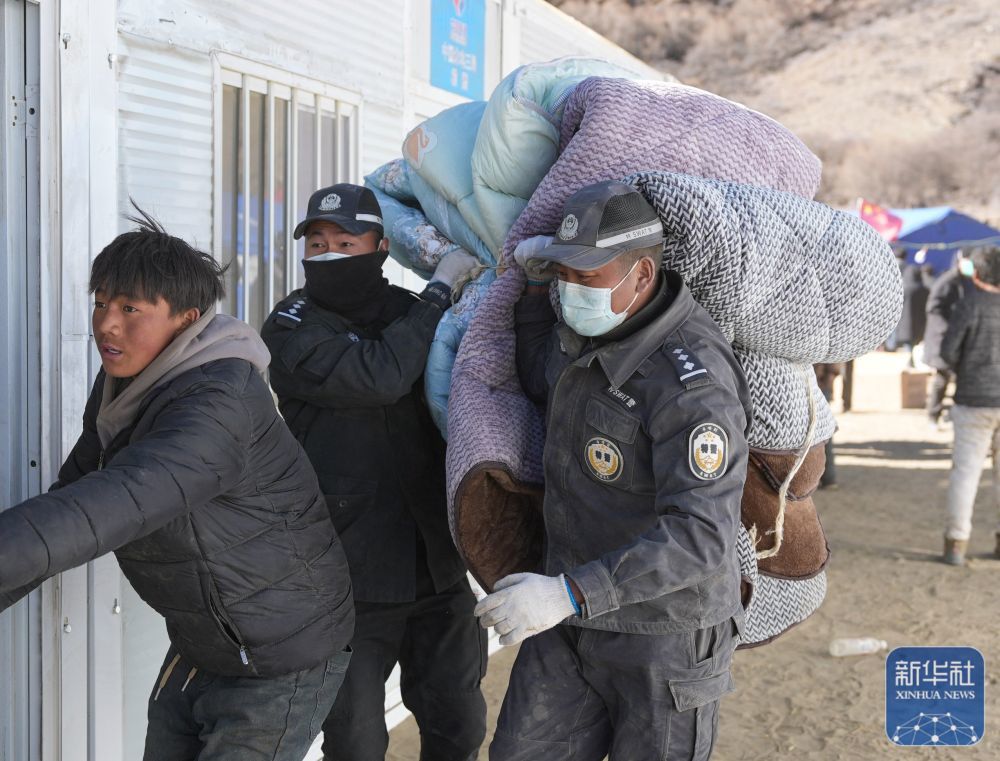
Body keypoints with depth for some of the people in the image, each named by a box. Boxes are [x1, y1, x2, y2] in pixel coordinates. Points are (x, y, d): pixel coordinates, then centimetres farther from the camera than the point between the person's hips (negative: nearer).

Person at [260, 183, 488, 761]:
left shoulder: (412, 315, 6)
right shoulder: (291, 330, -7)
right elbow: (380, 376, -23)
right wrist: (440, 289, -16)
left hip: (437, 568, 4)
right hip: (351, 578, -4)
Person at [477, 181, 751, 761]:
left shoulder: (691, 380, -27)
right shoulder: (594, 327, -1)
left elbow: (698, 537, -34)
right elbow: (545, 385, 22)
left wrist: (568, 594, -39)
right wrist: (538, 284, 7)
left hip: (667, 632, -7)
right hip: (578, 607, 8)